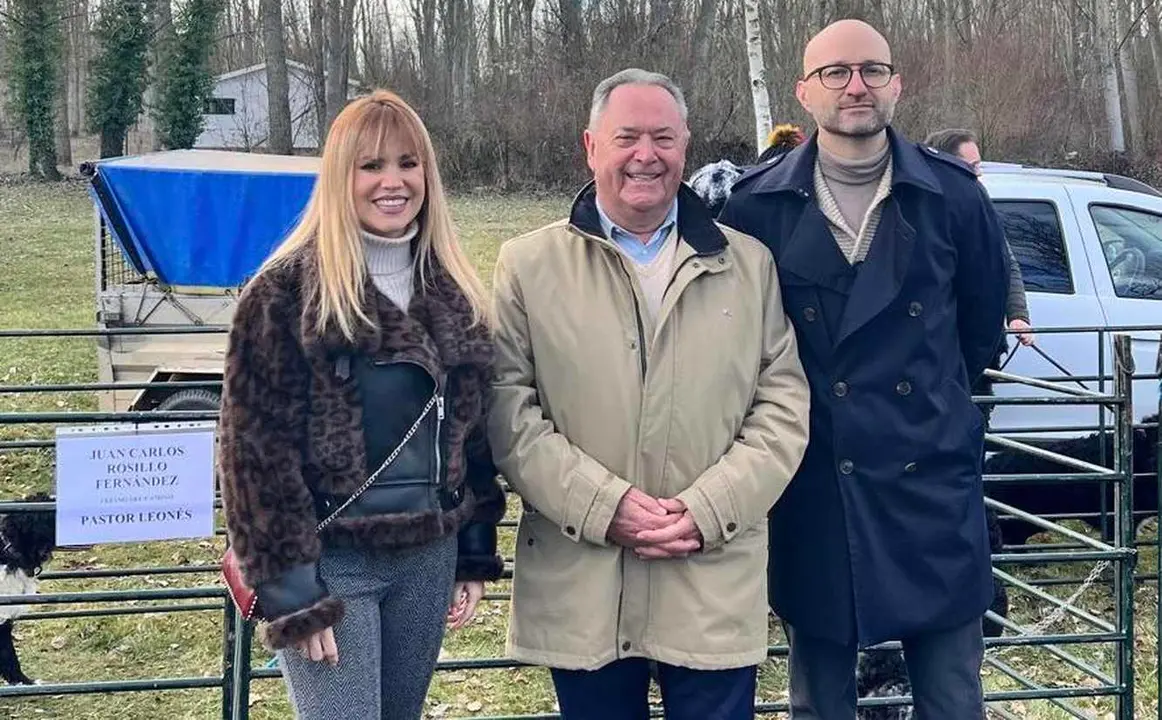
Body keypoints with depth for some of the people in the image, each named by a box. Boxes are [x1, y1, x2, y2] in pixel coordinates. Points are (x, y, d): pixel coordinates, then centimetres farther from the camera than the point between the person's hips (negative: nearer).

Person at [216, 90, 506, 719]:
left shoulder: (453, 290, 8)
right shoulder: (286, 289, -10)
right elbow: (256, 444, -12)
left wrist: (475, 555, 10)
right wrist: (290, 588, -15)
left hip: (428, 556, 6)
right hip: (329, 561, -5)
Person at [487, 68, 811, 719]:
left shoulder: (749, 265, 8)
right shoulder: (529, 266, 4)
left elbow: (784, 403, 4)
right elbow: (507, 408, -2)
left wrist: (709, 508, -9)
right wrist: (603, 505, -13)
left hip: (716, 590, 1)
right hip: (581, 591, 0)